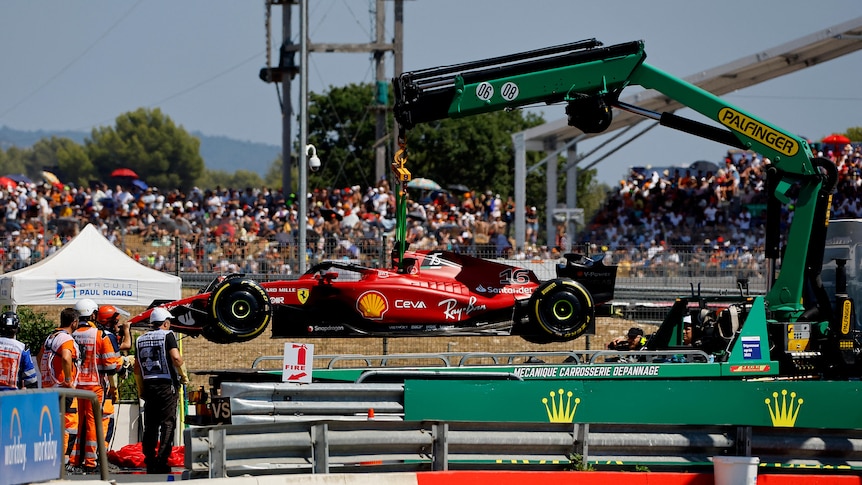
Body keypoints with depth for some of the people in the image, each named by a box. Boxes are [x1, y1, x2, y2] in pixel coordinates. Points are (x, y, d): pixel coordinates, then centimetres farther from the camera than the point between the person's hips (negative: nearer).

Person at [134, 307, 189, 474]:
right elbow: (176, 357, -18)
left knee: (150, 425, 10)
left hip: (148, 385, 5)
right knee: (167, 423, -3)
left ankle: (149, 462, 10)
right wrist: (184, 376, -4)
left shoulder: (141, 340, 12)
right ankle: (162, 460, -10)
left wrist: (141, 389, 20)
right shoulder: (167, 335, -5)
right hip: (166, 385, -5)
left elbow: (137, 368, 14)